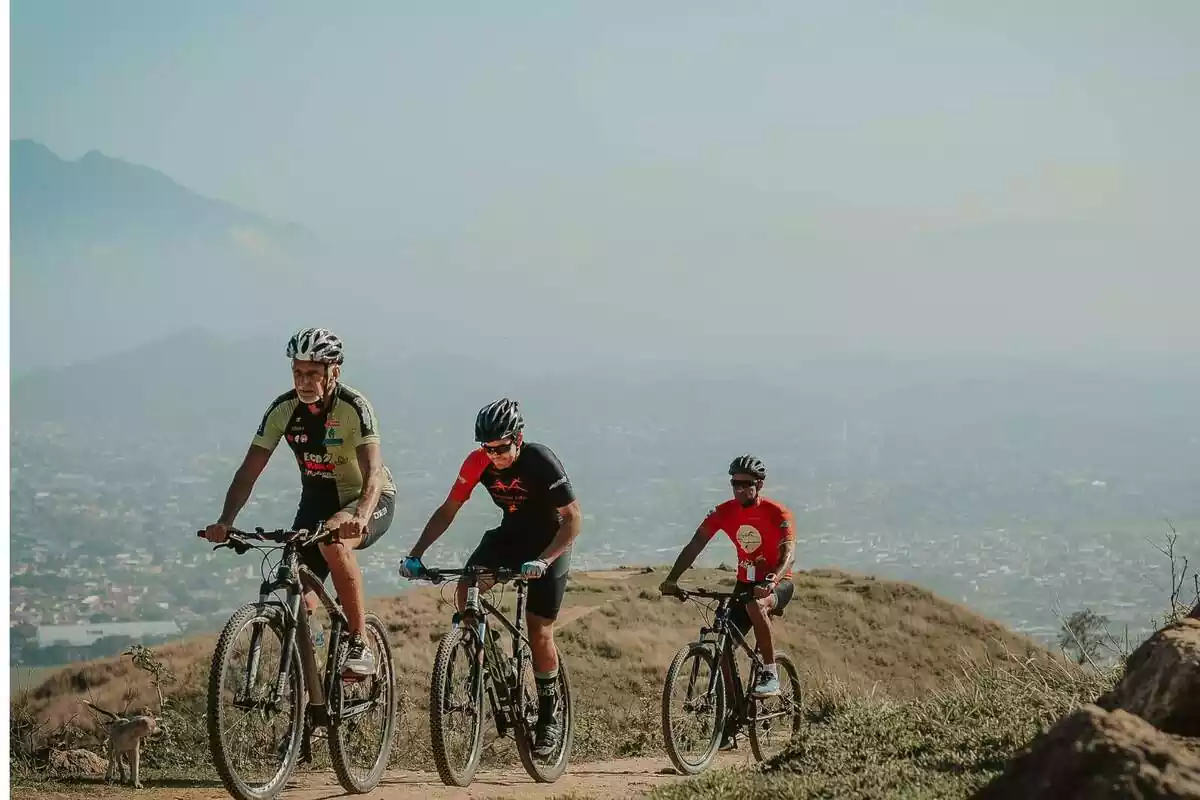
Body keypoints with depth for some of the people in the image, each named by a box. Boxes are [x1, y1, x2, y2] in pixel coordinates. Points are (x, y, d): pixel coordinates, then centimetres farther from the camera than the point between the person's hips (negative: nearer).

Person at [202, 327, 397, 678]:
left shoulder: (354, 407, -25)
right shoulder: (283, 409, -13)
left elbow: (373, 471, -37)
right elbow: (249, 471, -15)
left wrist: (359, 516, -57)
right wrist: (224, 522, -31)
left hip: (369, 500, -5)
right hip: (318, 500, 5)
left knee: (334, 541, -38)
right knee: (299, 602, -10)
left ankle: (360, 646, -27)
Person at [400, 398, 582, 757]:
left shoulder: (541, 461, -29)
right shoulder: (478, 462, -16)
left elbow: (573, 518, -28)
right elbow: (447, 511, -9)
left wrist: (543, 561, -41)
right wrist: (415, 554, -20)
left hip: (549, 543, -4)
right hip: (510, 535, 4)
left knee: (539, 632, -8)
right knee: (466, 588, -22)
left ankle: (550, 718, 9)